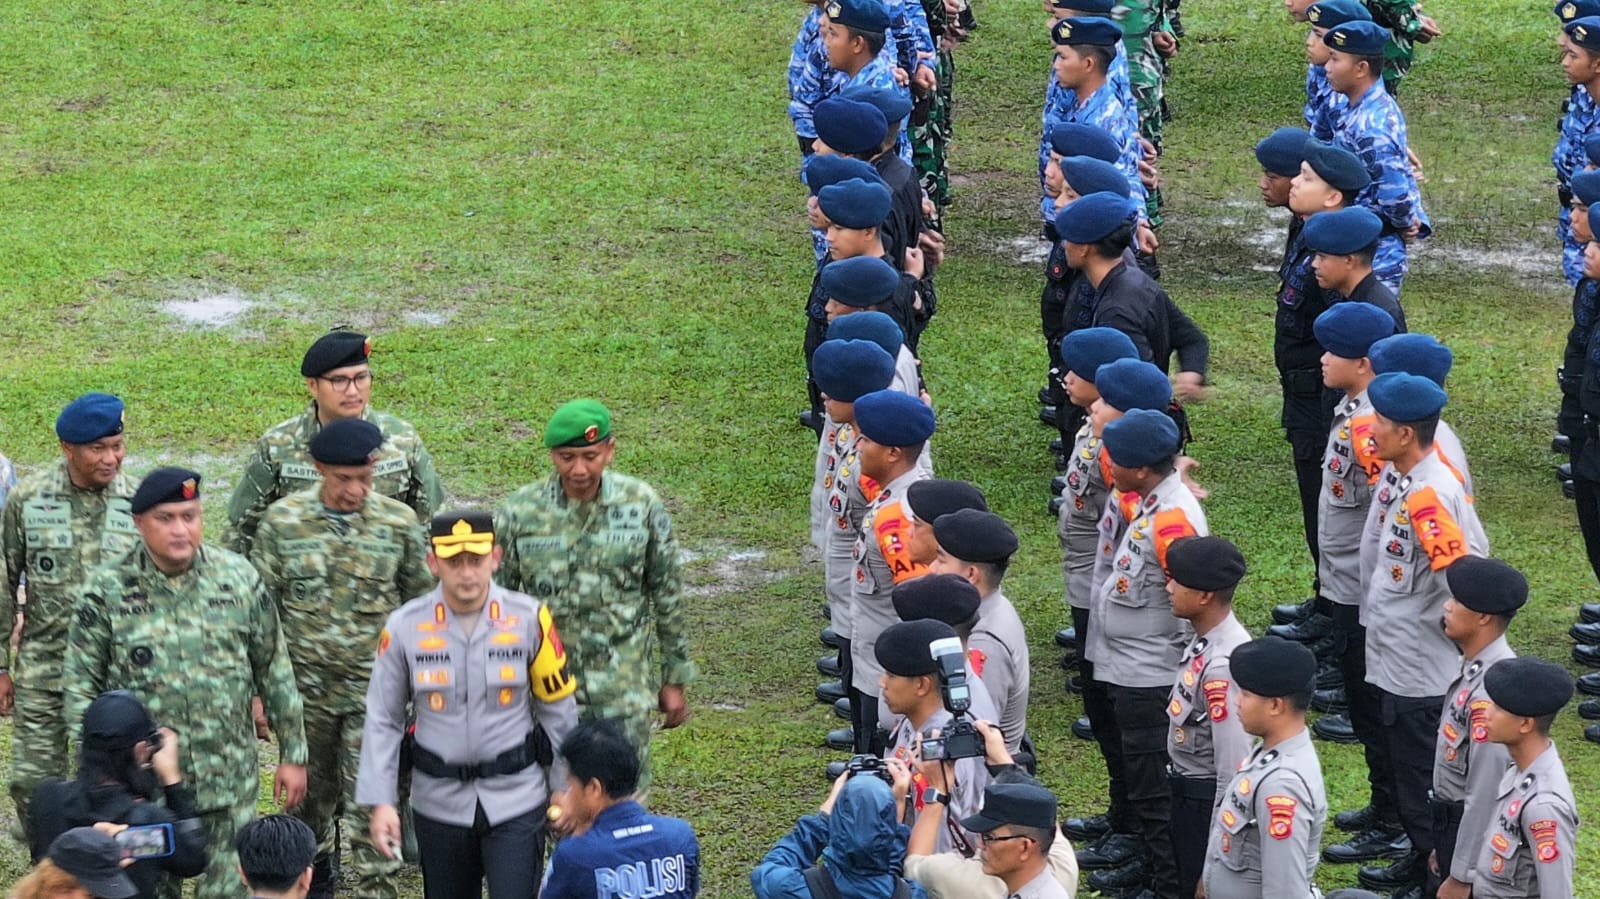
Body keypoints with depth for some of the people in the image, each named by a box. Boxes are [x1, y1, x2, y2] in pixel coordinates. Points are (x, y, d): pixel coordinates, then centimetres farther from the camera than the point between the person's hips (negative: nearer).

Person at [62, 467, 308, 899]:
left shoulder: (239, 579, -1)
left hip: (230, 781, 1)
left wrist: (292, 754, 7)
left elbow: (276, 673, 6)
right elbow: (79, 686, -2)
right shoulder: (108, 590, -6)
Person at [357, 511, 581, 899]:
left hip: (515, 801, -2)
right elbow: (382, 720, 0)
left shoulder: (529, 619, -8)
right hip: (439, 803, 2)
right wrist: (380, 802, -5)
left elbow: (558, 710, 2)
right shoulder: (405, 628, -7)